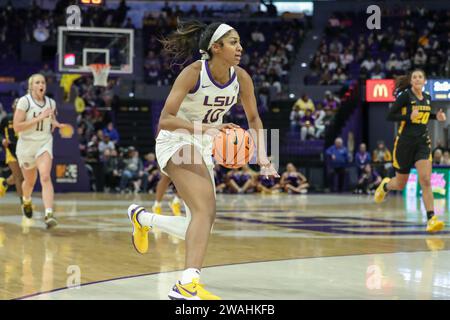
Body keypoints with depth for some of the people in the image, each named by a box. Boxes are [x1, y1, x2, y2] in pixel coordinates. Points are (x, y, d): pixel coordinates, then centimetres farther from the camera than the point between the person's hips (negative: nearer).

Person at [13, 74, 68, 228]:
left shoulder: (51, 103, 3)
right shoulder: (24, 101, -12)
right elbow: (16, 127, -20)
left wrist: (56, 124, -1)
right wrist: (39, 118, -24)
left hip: (45, 143, 1)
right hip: (26, 145, -1)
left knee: (45, 177, -22)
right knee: (30, 181, 16)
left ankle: (49, 215, -33)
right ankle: (26, 201, 52)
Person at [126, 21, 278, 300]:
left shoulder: (241, 78, -5)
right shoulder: (193, 73, -22)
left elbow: (254, 118, 11)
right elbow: (165, 120, -27)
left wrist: (262, 155, -3)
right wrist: (206, 128, -41)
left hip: (203, 148, 7)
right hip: (176, 141, -7)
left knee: (200, 226, 11)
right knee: (206, 209, -29)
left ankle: (142, 217, 35)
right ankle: (188, 284, -40)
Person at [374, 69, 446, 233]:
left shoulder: (427, 98, 8)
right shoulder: (405, 95, -9)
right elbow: (390, 116, -10)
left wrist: (436, 116, 6)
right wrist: (409, 117, -24)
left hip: (423, 142, 3)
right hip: (405, 141, -3)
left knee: (425, 180, -16)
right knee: (400, 184, 11)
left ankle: (431, 219, -19)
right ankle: (385, 185, 47)